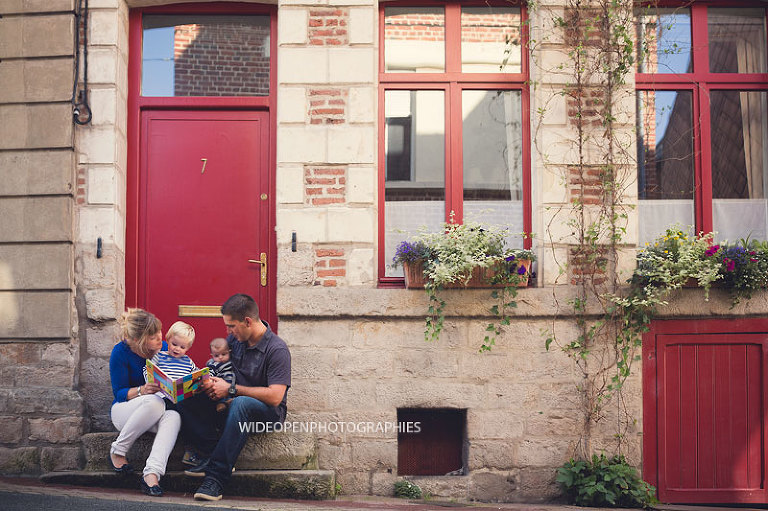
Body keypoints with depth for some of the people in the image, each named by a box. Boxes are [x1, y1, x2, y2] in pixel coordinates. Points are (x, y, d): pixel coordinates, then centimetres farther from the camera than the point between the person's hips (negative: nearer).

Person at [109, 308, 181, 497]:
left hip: (156, 413, 3)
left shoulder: (164, 349, -2)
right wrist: (141, 391, -31)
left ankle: (152, 473, -46)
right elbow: (119, 393, -12)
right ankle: (117, 451, -18)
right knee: (154, 402, -37)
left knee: (173, 417, -33)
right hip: (124, 410, -3)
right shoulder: (121, 352, -12)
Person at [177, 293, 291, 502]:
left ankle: (216, 475, -40)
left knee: (240, 404, -41)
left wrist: (232, 389, -21)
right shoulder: (235, 338, 3)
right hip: (232, 404, 7)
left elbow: (274, 397, -25)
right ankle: (214, 454, -24)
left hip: (269, 412, -7)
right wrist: (211, 382, -6)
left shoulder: (277, 350, -18)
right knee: (186, 402, -14)